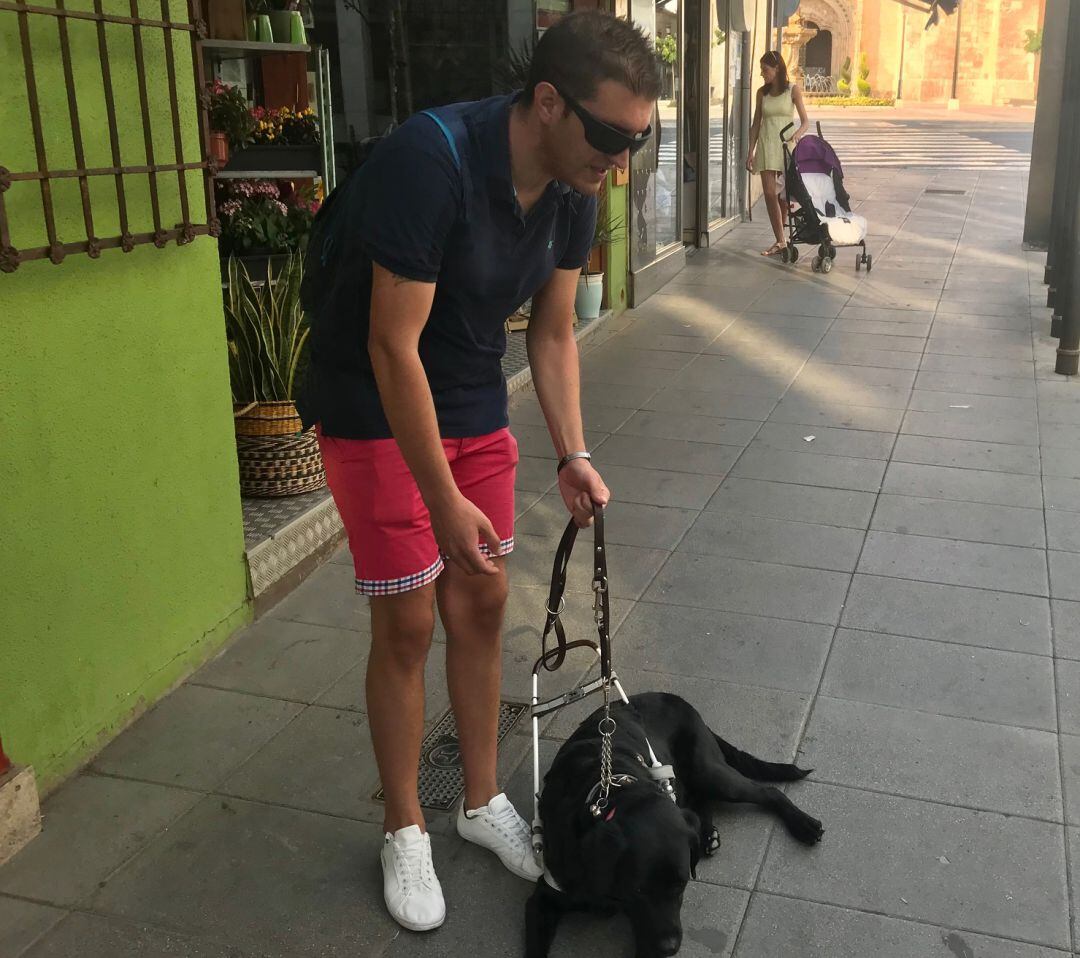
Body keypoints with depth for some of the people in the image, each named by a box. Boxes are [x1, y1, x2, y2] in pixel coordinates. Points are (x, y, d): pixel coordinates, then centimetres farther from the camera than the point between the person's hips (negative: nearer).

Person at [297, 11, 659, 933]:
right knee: (407, 622, 0)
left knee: (481, 605, 11)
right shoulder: (430, 161, -30)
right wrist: (445, 501, -24)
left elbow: (553, 332, 5)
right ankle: (405, 829, 20)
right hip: (376, 411, -6)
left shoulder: (574, 192, -7)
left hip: (476, 405, 7)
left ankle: (482, 799, 29)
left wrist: (573, 455, -4)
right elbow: (393, 348, -28)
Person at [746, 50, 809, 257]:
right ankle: (780, 241, -2)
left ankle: (781, 237, 18)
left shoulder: (792, 90, -1)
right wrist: (751, 151, 7)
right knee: (769, 194, -6)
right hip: (766, 144, 3)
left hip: (786, 144, -3)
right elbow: (756, 123, 13)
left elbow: (805, 121, -3)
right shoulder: (762, 92, 9)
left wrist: (798, 134, -24)